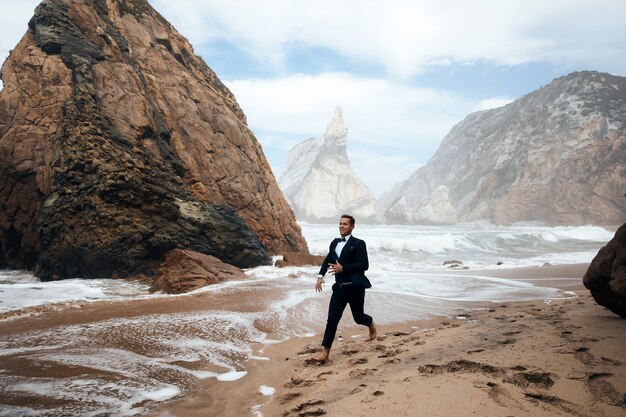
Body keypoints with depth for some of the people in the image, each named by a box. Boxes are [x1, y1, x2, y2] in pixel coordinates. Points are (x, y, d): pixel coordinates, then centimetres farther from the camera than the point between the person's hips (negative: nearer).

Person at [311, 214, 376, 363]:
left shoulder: (358, 243, -10)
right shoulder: (334, 243, 10)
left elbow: (364, 265, -16)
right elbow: (327, 260, 20)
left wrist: (343, 268, -24)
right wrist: (320, 275, 5)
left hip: (355, 287, -5)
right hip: (340, 287, 5)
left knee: (358, 317, 11)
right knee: (332, 319, -2)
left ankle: (371, 325, 47)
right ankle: (325, 352, 0)